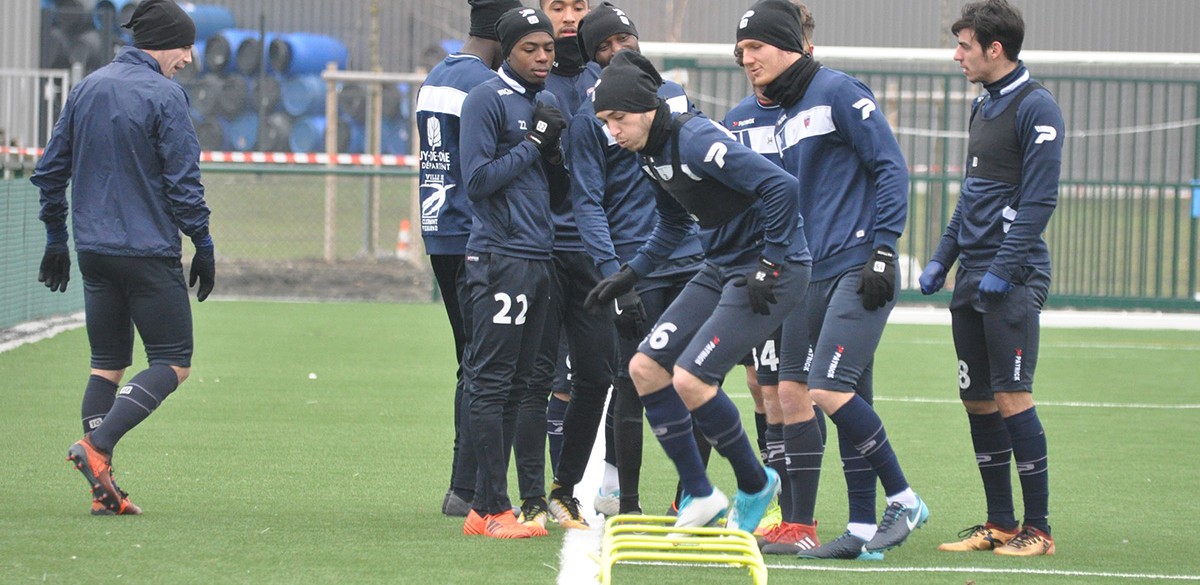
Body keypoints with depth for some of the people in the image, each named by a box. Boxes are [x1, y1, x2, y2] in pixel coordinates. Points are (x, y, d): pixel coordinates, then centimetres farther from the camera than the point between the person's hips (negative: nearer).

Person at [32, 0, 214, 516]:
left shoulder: (86, 89, 11)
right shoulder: (164, 96, -10)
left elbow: (51, 169, 15)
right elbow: (183, 182, -13)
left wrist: (55, 238, 23)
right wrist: (203, 247, -4)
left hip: (93, 253, 7)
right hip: (149, 254, -7)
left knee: (106, 365, 12)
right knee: (173, 364, 0)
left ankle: (103, 491, 4)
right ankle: (97, 445, -18)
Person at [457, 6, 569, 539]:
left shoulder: (545, 103, 18)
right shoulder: (487, 99, -5)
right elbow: (477, 180, -13)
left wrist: (554, 152, 1)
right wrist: (532, 144, -12)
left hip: (538, 256, 9)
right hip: (500, 257, -9)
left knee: (515, 386, 8)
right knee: (490, 383, -9)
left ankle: (485, 507, 11)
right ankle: (494, 509, -11)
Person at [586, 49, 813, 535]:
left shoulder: (697, 141, -22)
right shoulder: (651, 153, 7)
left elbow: (780, 186, -28)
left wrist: (770, 266, -24)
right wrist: (631, 273, 17)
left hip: (773, 268, -10)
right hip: (721, 268, 10)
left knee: (690, 379, -19)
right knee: (645, 368, 3)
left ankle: (755, 485, 4)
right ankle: (700, 497, 11)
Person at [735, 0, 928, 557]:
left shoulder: (838, 92, -6)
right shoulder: (782, 120, 18)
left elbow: (891, 167, -11)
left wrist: (882, 250, -16)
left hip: (857, 270, -9)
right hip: (810, 275, 9)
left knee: (829, 389, -16)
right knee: (791, 391, 1)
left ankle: (903, 500, -1)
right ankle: (801, 529, 5)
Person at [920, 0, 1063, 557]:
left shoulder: (1034, 108, -10)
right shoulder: (984, 107, 16)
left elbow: (1038, 199, -16)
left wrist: (1005, 269, -20)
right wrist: (942, 259, 18)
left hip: (1013, 280, -9)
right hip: (972, 279, 9)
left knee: (1011, 396, -10)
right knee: (977, 400, 8)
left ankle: (1037, 528, -4)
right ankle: (999, 524, 14)